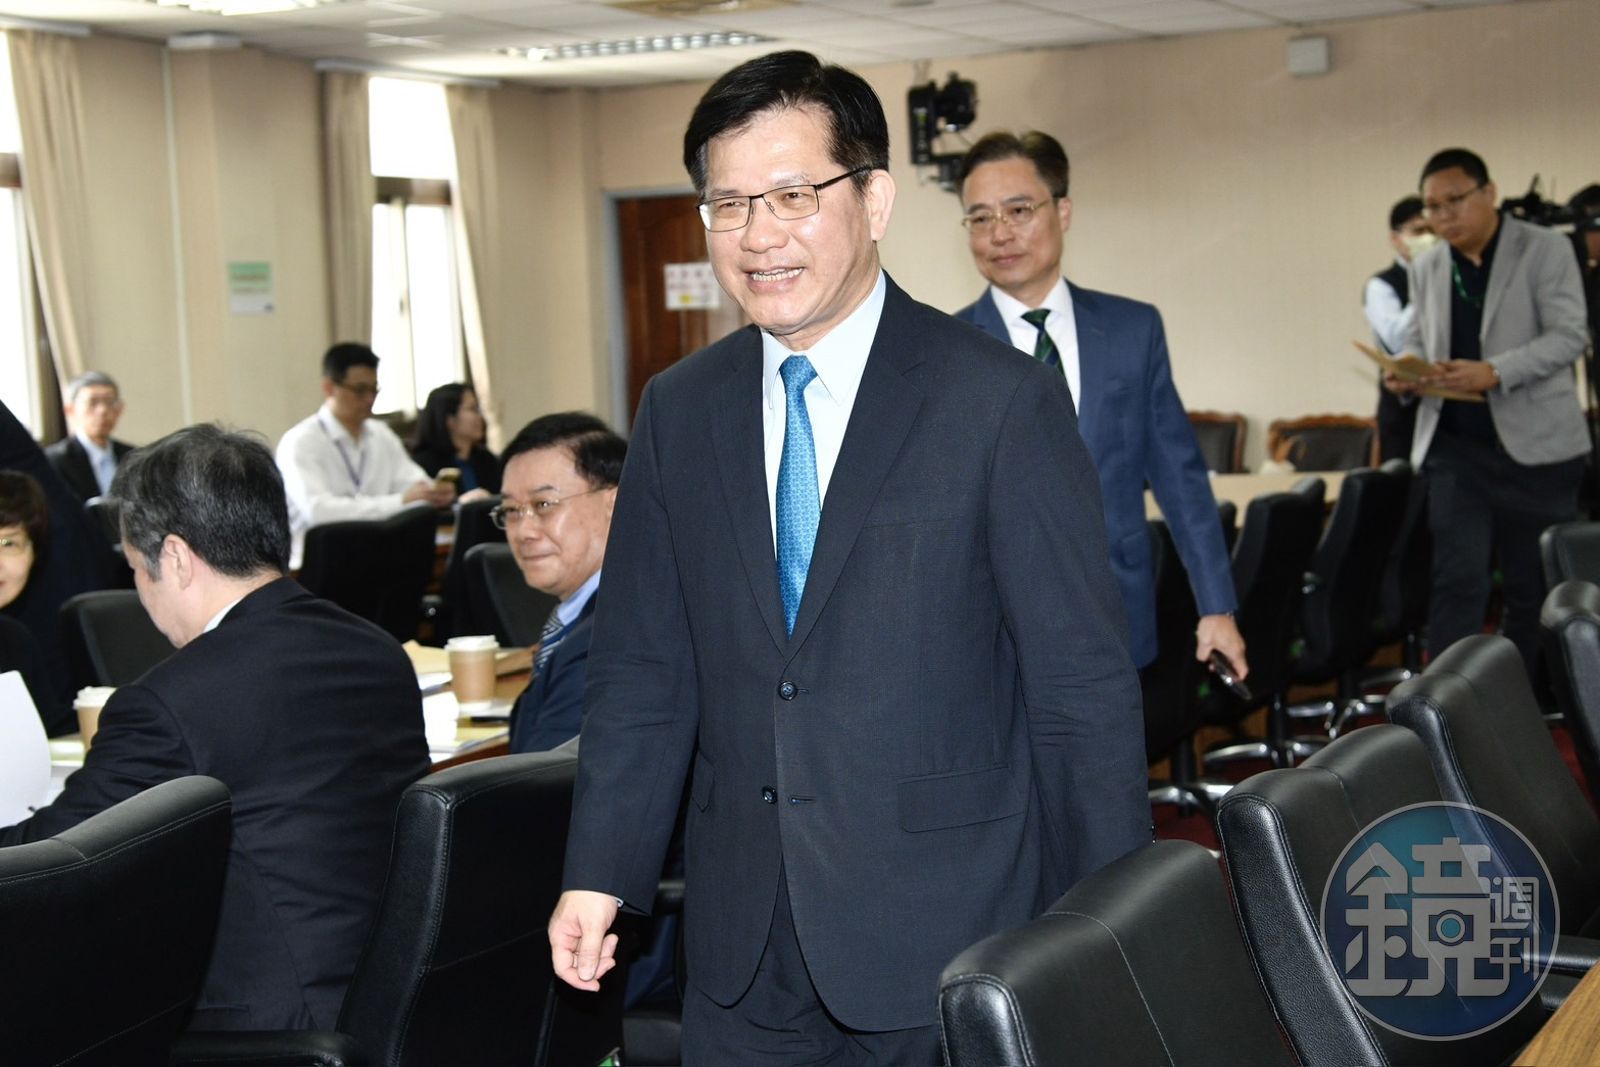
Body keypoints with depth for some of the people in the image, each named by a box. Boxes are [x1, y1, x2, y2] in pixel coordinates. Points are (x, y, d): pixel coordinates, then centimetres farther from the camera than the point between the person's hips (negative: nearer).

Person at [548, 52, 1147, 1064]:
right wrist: (600, 873, 0)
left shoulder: (1003, 399, -9)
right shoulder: (679, 411, 5)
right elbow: (644, 668, 8)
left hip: (949, 930, -4)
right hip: (742, 938, 4)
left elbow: (1084, 684, -8)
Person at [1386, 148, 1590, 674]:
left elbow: (1569, 335, -10)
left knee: (1535, 586, 6)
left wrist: (1495, 372, -25)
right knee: (1457, 581, -5)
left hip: (1534, 446, -2)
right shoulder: (1426, 269, 10)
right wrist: (1406, 373, -6)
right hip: (1455, 447, 3)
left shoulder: (1545, 250, -3)